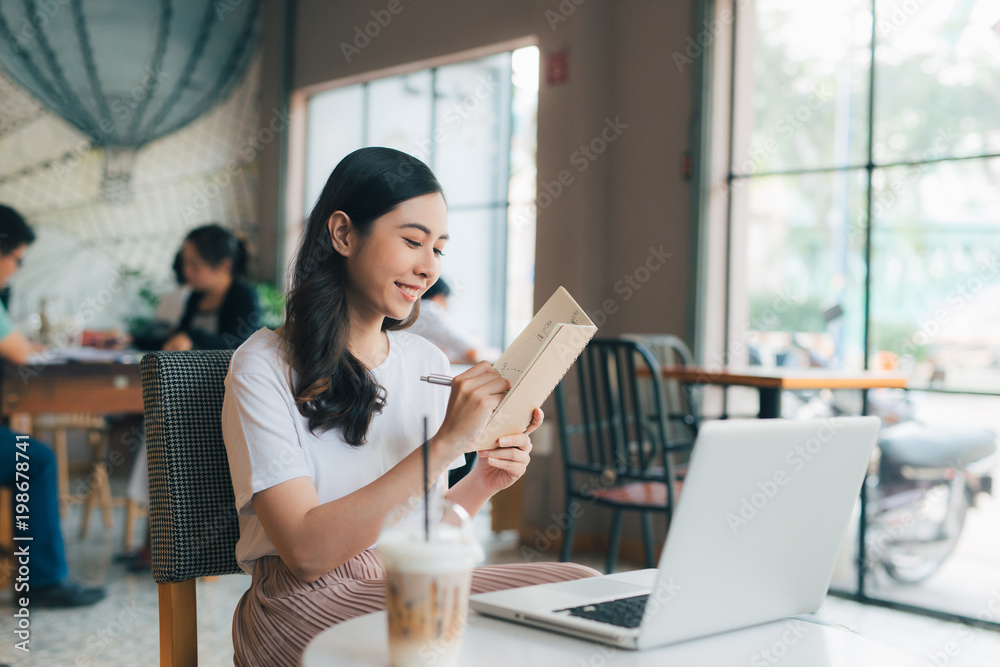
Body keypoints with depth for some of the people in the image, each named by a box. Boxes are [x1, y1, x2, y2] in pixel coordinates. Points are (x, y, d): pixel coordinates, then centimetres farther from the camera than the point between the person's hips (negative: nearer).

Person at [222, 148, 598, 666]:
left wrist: (482, 484, -7)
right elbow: (306, 552, -18)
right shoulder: (264, 366, -8)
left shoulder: (430, 364, 10)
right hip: (305, 601, -6)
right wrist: (444, 444, -23)